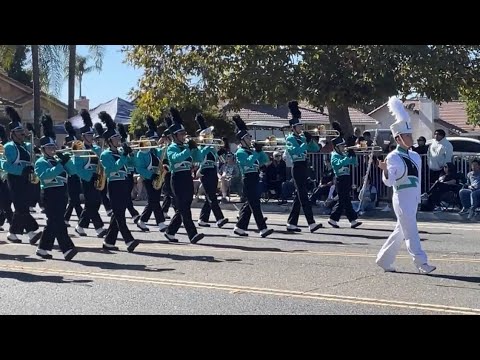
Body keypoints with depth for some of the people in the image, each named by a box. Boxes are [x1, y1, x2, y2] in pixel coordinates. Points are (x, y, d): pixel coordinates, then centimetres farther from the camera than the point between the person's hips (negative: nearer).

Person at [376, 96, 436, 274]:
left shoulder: (415, 156, 11)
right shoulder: (394, 157, -10)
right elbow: (389, 181, -20)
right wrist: (385, 170, -36)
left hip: (413, 197, 8)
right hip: (402, 198, -8)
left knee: (401, 231, 13)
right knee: (411, 231, -7)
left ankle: (384, 260, 24)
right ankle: (421, 263, -6)